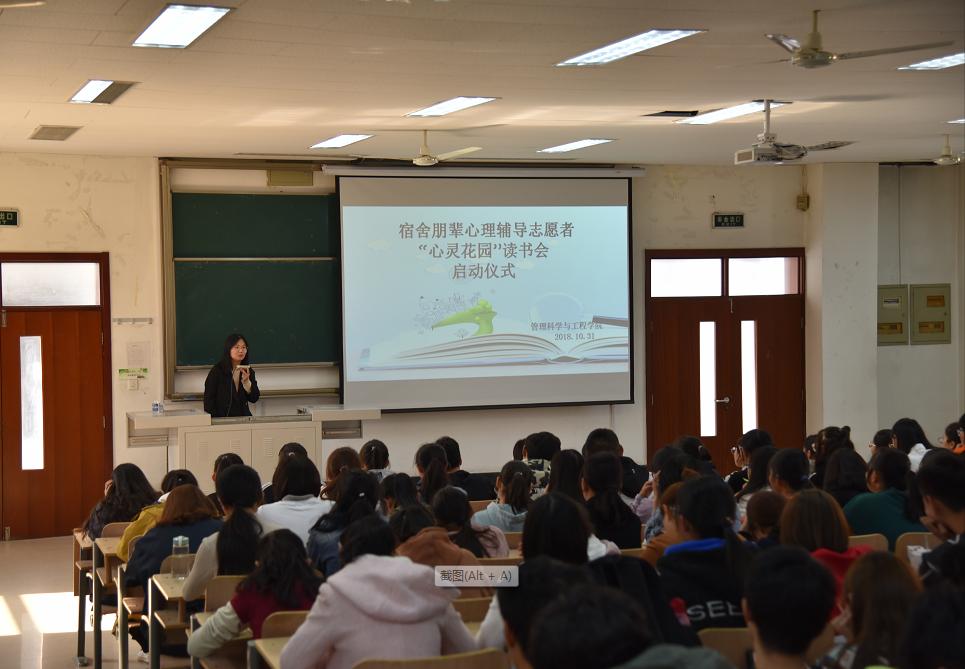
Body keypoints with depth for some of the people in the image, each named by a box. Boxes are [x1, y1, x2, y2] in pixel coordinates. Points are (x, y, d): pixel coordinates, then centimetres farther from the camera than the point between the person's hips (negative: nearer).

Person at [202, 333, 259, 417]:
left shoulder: (249, 371, 10)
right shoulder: (217, 370, -3)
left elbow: (254, 399, 5)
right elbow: (208, 399, -2)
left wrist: (246, 381, -10)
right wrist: (214, 421, -9)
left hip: (243, 419, 3)